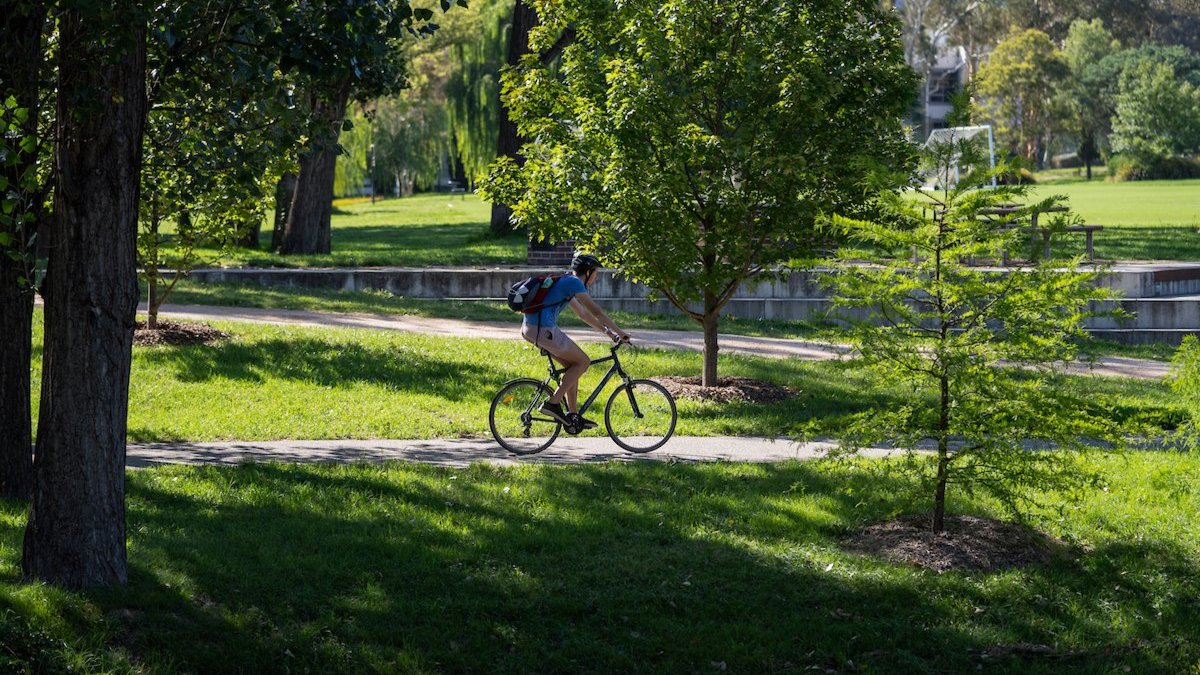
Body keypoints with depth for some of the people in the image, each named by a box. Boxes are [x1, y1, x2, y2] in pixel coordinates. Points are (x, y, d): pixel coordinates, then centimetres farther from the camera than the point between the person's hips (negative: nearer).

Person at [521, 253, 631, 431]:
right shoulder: (574, 282, -6)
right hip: (543, 329, -10)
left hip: (529, 328, 10)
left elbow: (583, 313, 30)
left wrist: (608, 331, 29)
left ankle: (572, 415, 16)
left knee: (572, 365, 17)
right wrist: (619, 332, 3)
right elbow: (596, 312, -5)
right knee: (583, 362, 0)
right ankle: (553, 403, -5)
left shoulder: (565, 282, 23)